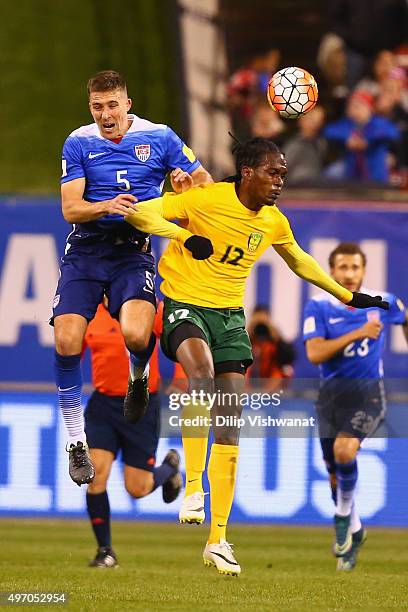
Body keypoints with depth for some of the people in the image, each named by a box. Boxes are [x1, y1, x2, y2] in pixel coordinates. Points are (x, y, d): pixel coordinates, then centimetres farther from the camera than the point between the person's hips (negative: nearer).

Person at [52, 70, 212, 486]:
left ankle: (139, 374, 12)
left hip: (133, 252, -1)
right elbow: (70, 209, -3)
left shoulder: (158, 137, 3)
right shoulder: (78, 143, 3)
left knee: (135, 334, -27)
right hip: (85, 251, 1)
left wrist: (186, 181, -14)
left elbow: (205, 181, 10)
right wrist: (106, 206, -23)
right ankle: (76, 441, 2)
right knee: (67, 342, -15)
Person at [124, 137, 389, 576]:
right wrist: (185, 235, -30)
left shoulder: (274, 222, 5)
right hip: (184, 304, -5)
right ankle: (193, 488, -32)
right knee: (202, 372, -37)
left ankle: (218, 539, 4)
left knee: (230, 428, -1)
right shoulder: (206, 199, -13)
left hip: (230, 314, 5)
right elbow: (139, 213, -15)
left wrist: (349, 296, 29)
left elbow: (299, 261, 25)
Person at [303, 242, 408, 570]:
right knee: (335, 473, 8)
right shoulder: (318, 307, -6)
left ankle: (344, 515, -4)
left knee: (344, 450, -28)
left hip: (367, 393, -2)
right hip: (331, 394, 2)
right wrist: (358, 333, -25)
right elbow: (315, 353, -19)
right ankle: (354, 532, 32)